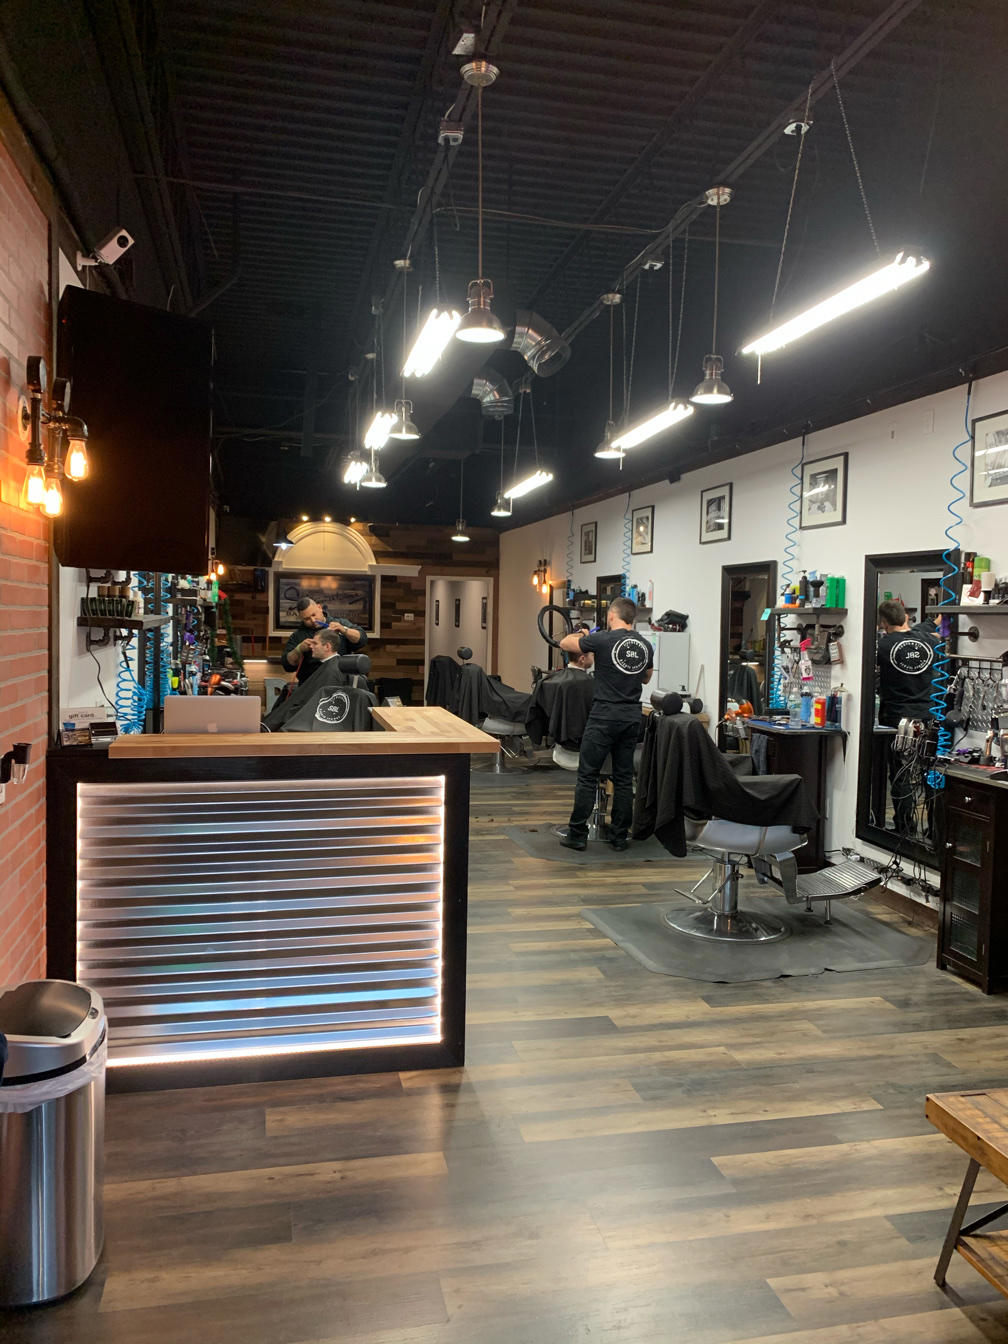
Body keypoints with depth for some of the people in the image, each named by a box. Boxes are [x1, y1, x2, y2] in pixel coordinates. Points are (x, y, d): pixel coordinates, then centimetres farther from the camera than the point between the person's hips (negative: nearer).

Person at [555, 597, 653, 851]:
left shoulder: (603, 639, -10)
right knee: (624, 778, 11)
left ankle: (577, 834, 4)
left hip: (604, 716, -5)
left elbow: (565, 643, 4)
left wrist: (580, 634, 23)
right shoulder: (645, 646, 7)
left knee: (587, 776, 1)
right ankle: (619, 836, 15)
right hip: (632, 718, 6)